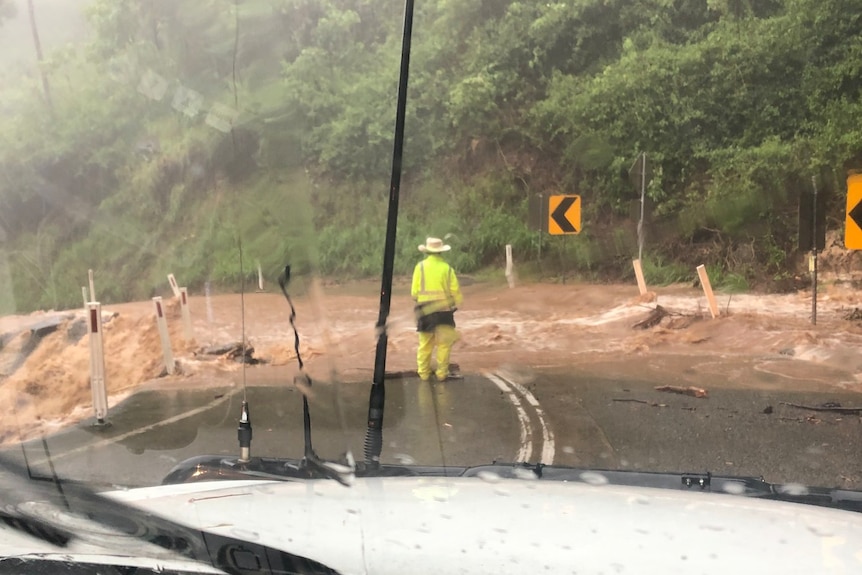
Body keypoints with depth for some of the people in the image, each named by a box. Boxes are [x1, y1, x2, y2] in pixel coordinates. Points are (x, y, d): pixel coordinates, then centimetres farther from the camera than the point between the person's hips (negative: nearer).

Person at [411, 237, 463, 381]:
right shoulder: (447, 268, -4)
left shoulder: (420, 267, -3)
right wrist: (455, 304, 13)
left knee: (425, 344, 11)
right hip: (443, 310, -2)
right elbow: (455, 291, -4)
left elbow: (414, 291, -3)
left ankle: (423, 373, 16)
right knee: (444, 343, 6)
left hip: (425, 311, 2)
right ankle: (442, 373, 6)